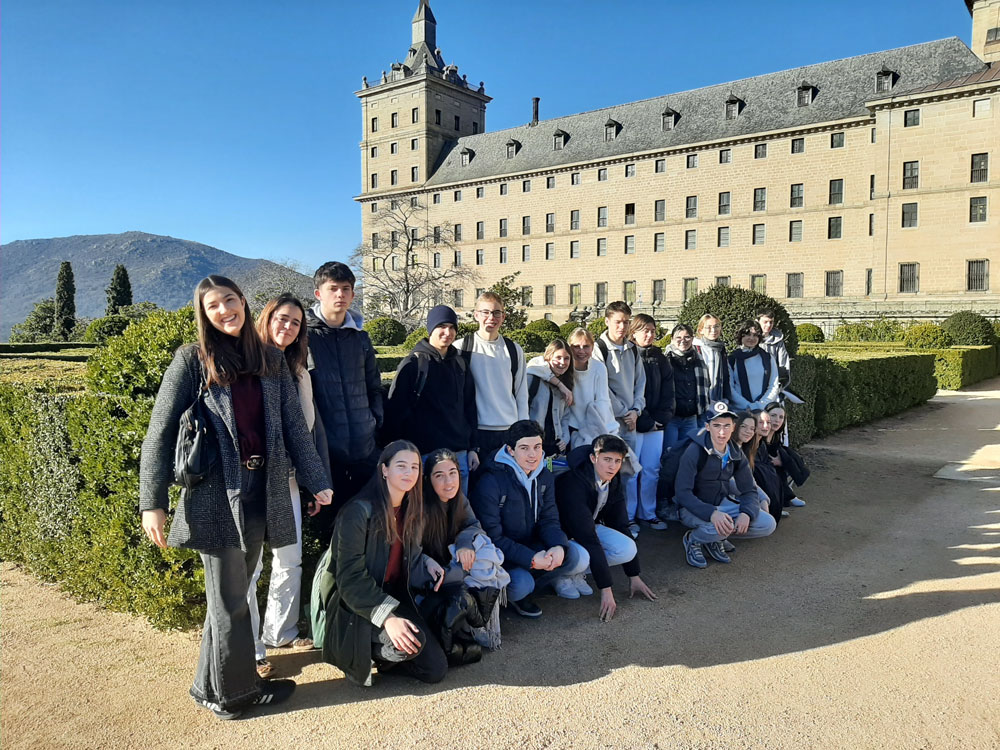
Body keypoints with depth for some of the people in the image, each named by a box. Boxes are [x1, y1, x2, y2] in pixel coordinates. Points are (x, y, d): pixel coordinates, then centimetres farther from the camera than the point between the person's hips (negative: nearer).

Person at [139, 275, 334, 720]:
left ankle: (211, 687, 31)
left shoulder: (270, 360, 10)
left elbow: (293, 425, 10)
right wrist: (152, 503, -9)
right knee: (230, 599, 5)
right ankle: (236, 691, 23)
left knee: (232, 593, 14)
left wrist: (317, 481, 7)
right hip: (215, 495, -4)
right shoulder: (192, 360, -3)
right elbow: (160, 433, -5)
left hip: (261, 493, 4)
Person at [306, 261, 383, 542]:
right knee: (330, 521, 7)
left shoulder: (359, 336, 11)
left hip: (365, 446, 4)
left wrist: (376, 420, 10)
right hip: (325, 448, -4)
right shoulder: (304, 334, -3)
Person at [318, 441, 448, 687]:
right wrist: (387, 617, -33)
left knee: (436, 669, -3)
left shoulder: (411, 510, 4)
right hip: (355, 603, -7)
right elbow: (350, 579, -23)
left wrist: (426, 562, -6)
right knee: (413, 642, -31)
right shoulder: (359, 511, -20)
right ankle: (360, 652, -3)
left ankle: (378, 653, 17)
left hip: (395, 597, 7)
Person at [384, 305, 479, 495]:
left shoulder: (460, 364, 12)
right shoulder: (413, 363, -4)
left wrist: (472, 447, 11)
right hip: (425, 454, -5)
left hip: (459, 454, 5)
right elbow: (395, 409, -6)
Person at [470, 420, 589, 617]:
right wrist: (531, 559, -31)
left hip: (533, 545, 5)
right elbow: (492, 538, -22)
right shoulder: (490, 483, -22)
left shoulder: (544, 476, -1)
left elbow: (549, 520, 0)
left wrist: (559, 547, -23)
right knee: (521, 585, -32)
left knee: (580, 558, -14)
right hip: (501, 554, -5)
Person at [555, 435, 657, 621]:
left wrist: (634, 576, -3)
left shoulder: (614, 482, -9)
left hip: (591, 526, 6)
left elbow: (621, 525, -2)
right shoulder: (574, 483, -33)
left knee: (628, 549, -20)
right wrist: (606, 590, -36)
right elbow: (588, 539, -36)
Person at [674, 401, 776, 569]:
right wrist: (712, 513, -39)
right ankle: (693, 540, -3)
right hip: (694, 508, -6)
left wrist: (746, 513, -23)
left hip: (723, 504, 6)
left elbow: (749, 490, 0)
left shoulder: (736, 455, -1)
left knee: (768, 524, -9)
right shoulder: (695, 451, -20)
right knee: (719, 526, -37)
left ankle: (716, 538, 6)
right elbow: (682, 492, -25)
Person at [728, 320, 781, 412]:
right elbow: (729, 388, 1)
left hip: (766, 408, 1)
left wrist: (761, 404, -4)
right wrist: (749, 406, -9)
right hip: (741, 409, -1)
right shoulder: (732, 359, 8)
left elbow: (774, 386, 10)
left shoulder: (768, 358, 14)